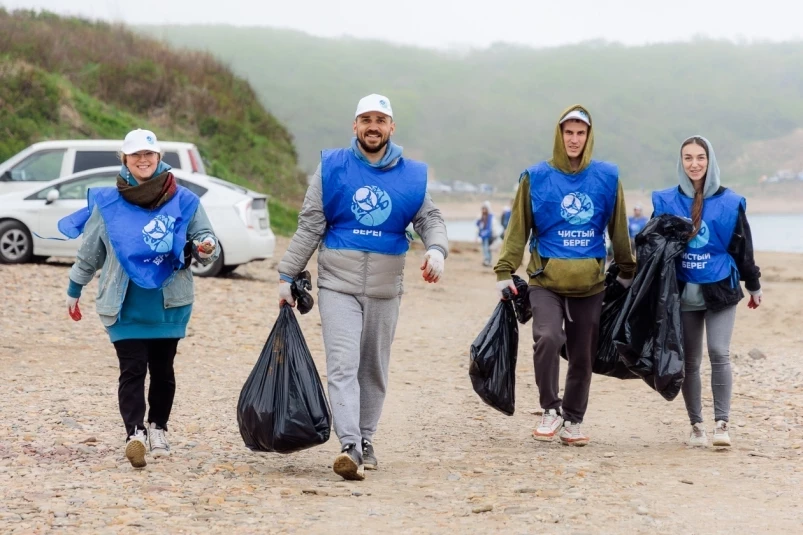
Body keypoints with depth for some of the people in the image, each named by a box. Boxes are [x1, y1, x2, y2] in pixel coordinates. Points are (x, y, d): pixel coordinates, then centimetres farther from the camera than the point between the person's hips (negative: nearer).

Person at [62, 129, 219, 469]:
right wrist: (74, 290, 19)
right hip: (125, 306, -1)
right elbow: (89, 252, 14)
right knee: (132, 369, -11)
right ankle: (134, 433, -20)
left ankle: (157, 429, 23)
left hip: (169, 303, 1)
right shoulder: (107, 204, 4)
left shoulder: (183, 201, 1)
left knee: (162, 368, 8)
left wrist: (206, 249, -19)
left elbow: (204, 238, 6)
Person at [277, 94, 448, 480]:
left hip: (384, 290, 2)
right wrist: (287, 276, 1)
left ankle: (365, 441, 23)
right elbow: (309, 227, 1)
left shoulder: (411, 176, 4)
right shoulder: (332, 168, -1)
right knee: (343, 365, -14)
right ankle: (349, 446, -23)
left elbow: (430, 219, 4)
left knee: (374, 370, 11)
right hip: (338, 286, -2)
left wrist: (436, 249, -19)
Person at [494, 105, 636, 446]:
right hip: (546, 280, -2)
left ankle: (572, 421, 22)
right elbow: (518, 229, 3)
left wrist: (627, 273, 18)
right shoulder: (536, 178, 1)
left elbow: (619, 230, 14)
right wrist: (504, 271, -3)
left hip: (590, 283, 2)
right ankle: (551, 409, -6)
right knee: (547, 337, -23)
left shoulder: (607, 178, 6)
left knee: (583, 355, 7)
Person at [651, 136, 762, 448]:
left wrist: (753, 286, 14)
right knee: (689, 361, 6)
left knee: (719, 353, -14)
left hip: (720, 291, -2)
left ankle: (721, 423, -8)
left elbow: (742, 247, 8)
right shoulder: (666, 202, 2)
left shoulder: (729, 203, 0)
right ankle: (696, 425, 16)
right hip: (683, 293, 2)